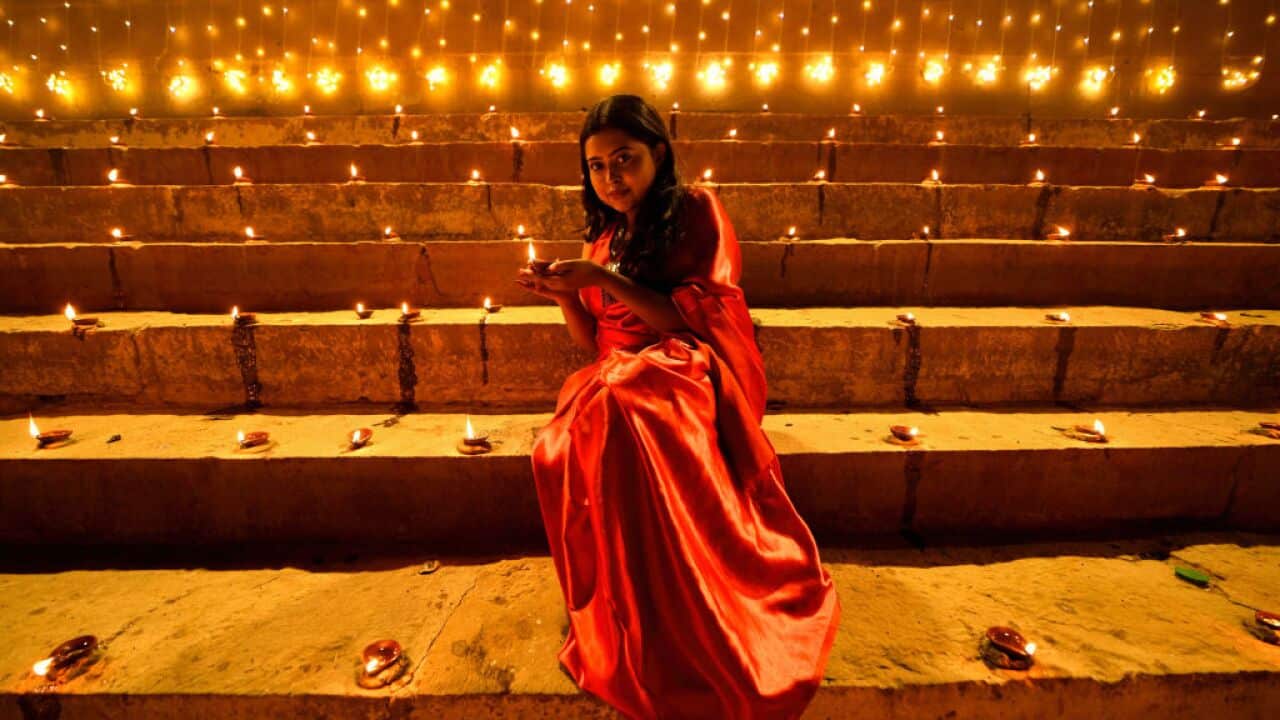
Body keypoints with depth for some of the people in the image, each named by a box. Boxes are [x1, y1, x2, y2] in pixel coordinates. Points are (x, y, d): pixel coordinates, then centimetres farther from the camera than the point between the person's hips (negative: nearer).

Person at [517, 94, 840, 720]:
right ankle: (620, 616, -15)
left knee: (618, 403, -39)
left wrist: (607, 280, -13)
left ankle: (642, 626, -26)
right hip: (620, 380, 5)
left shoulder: (695, 210, 3)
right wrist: (565, 295, 0)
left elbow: (697, 320, -7)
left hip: (689, 372, -5)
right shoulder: (605, 236, 20)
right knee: (563, 447, -29)